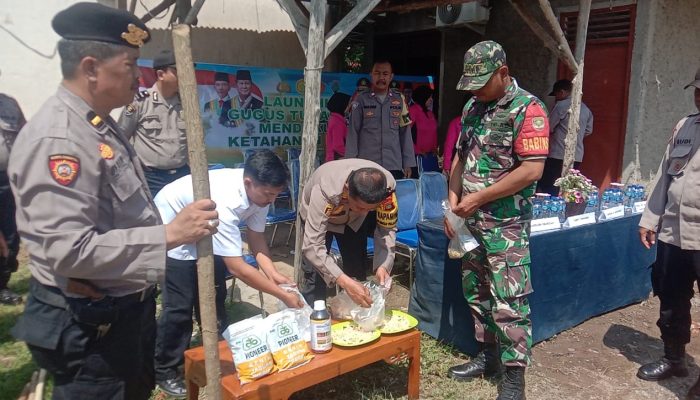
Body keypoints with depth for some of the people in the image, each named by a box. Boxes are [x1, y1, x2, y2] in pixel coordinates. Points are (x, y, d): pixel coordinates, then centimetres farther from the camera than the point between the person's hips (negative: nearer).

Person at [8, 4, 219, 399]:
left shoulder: (103, 125, 7)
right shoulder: (57, 139, -25)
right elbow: (70, 251, -31)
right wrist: (169, 234, -29)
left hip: (130, 306, 10)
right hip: (88, 324, -9)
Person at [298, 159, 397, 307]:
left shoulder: (387, 186, -34)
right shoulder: (325, 190, -44)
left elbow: (387, 229, -20)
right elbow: (312, 246, -46)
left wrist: (383, 266, -36)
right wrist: (345, 282, -55)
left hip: (354, 220, 3)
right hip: (317, 215, -3)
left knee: (357, 271, 2)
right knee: (315, 273, -15)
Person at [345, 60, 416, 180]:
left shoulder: (399, 100, 9)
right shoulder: (362, 99, 4)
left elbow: (405, 133, 10)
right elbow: (352, 132, 4)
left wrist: (408, 163, 6)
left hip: (394, 166, 1)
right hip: (366, 167, -1)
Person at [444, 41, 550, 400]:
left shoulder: (527, 109, -11)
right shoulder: (472, 107, 11)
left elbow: (531, 170, -19)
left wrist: (478, 198, -17)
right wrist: (454, 202, 3)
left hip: (507, 225, -7)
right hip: (470, 221, 7)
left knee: (509, 302, -3)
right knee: (476, 291, 15)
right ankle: (488, 356, 31)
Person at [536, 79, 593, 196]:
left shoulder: (562, 105, -9)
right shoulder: (586, 108, 13)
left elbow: (548, 128, -5)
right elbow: (588, 130, 19)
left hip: (559, 155, -7)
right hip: (577, 156, 8)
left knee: (547, 189, -4)